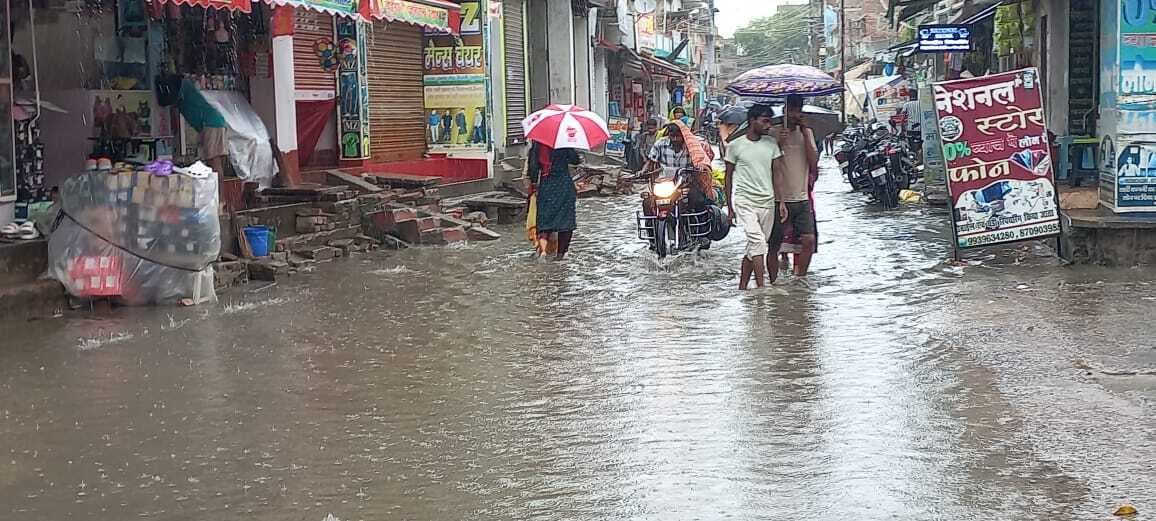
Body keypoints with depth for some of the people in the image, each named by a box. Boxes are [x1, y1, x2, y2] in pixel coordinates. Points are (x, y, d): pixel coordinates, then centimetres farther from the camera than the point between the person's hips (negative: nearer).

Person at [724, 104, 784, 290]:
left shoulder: (771, 143, 9)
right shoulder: (735, 145, 0)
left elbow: (778, 173, 7)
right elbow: (729, 177, 7)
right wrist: (729, 207, 5)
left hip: (767, 202, 4)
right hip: (745, 200, -4)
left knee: (754, 246, 7)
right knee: (757, 240, -19)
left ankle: (742, 287, 15)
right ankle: (761, 287, -20)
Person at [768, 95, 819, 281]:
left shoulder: (807, 132, 9)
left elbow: (813, 163, -2)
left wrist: (805, 134, -7)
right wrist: (779, 143, -21)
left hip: (802, 199, 4)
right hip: (780, 200, -4)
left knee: (809, 241, -4)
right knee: (774, 245, 1)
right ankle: (774, 283, 12)